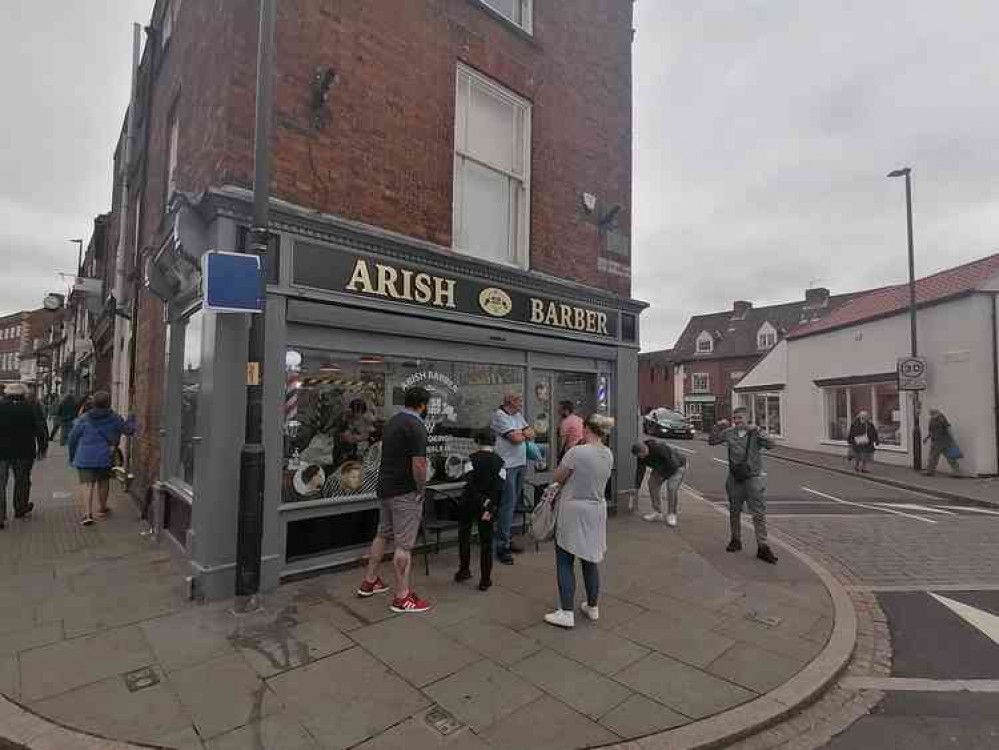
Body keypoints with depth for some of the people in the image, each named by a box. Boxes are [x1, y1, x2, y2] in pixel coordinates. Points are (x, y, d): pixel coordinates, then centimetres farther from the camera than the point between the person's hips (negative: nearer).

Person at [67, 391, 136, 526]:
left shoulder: (84, 419, 0)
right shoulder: (113, 419, -3)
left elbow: (73, 437, 4)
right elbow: (128, 429, 5)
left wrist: (72, 455, 18)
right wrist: (131, 419, 24)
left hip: (85, 458, -1)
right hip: (105, 456, 1)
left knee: (86, 483, -3)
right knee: (103, 481, 18)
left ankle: (87, 513, -15)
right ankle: (102, 508, 32)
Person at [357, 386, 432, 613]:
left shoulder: (393, 421, 10)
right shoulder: (416, 426, -18)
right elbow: (418, 464, -25)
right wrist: (421, 489, -9)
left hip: (385, 487, 9)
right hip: (405, 492, -9)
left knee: (383, 535, 21)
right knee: (404, 544, -1)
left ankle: (369, 582, 33)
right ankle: (402, 598, 7)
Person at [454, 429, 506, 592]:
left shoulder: (473, 458, -7)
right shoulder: (499, 462, -1)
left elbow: (470, 483, -18)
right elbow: (499, 488, -9)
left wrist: (483, 503, -17)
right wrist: (491, 508, -11)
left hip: (469, 502, -1)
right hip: (489, 506, 2)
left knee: (464, 535, 21)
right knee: (486, 541, 10)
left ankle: (464, 570, 23)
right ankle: (485, 580, 12)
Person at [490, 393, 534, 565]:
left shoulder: (518, 415, 17)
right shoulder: (500, 415, -10)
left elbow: (531, 434, 12)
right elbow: (516, 438, -17)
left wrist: (520, 433, -6)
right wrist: (525, 434, 3)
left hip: (520, 464, 8)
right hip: (507, 465, -8)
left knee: (513, 504, 13)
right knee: (508, 504, -8)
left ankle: (508, 540, 22)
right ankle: (502, 546, -1)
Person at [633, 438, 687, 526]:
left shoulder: (660, 449, -38)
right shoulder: (641, 454, -16)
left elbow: (672, 465, -32)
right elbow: (640, 470, -8)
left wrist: (663, 477, -23)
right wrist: (637, 486, -6)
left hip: (677, 465, -7)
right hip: (662, 466, 7)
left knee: (672, 487, -22)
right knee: (652, 483, -7)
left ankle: (671, 515, -6)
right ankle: (657, 513, 1)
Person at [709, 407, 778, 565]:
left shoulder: (755, 433, -5)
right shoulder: (729, 433, 2)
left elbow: (769, 445, -19)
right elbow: (712, 441, 7)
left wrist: (757, 430, -26)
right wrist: (718, 427, -6)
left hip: (753, 477, -3)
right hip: (735, 478, 3)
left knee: (759, 513, -5)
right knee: (734, 511, 15)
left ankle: (762, 547, 2)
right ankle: (736, 540, 31)